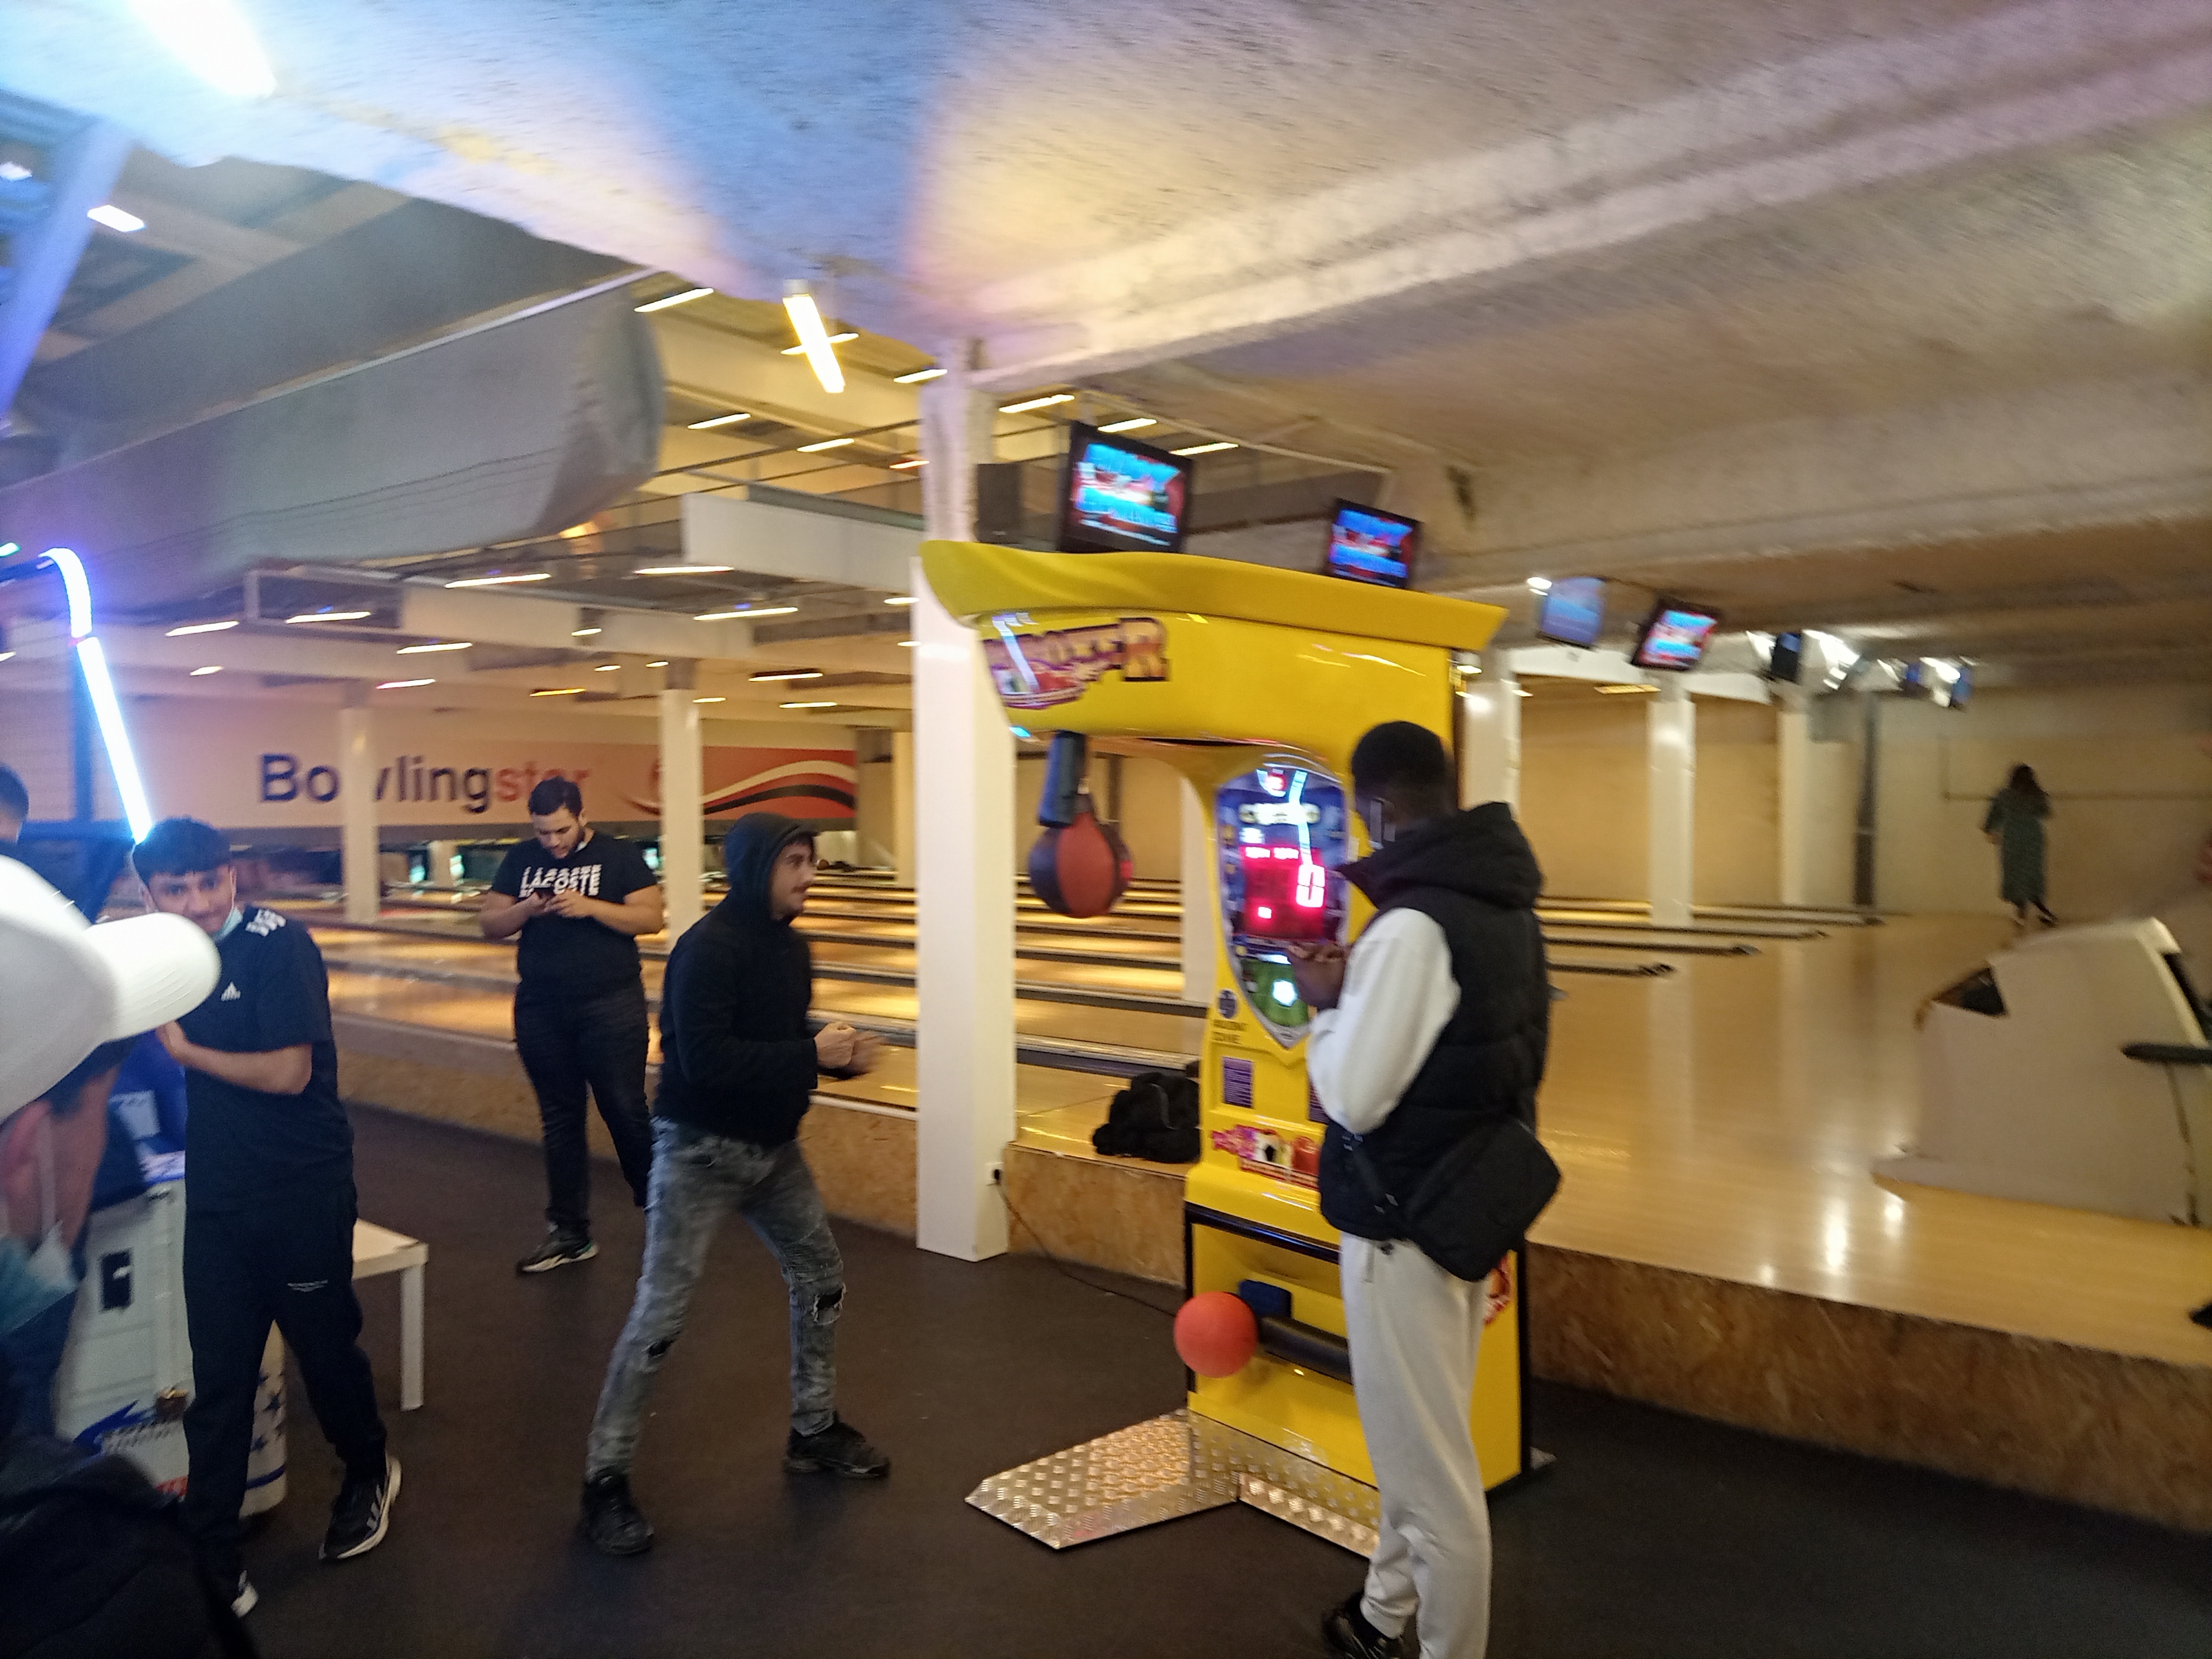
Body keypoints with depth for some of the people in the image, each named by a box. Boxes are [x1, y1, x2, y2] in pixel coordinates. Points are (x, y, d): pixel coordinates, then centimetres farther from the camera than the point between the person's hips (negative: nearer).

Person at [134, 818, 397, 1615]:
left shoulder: (276, 945, -16)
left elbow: (289, 1072, -20)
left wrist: (185, 1047, -12)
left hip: (302, 1191, -5)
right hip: (216, 1197, 5)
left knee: (326, 1347, 12)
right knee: (217, 1378, 7)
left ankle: (369, 1474, 39)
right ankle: (212, 1563, 18)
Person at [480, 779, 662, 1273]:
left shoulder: (619, 856, -4)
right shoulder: (520, 860, 6)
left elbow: (651, 918, -10)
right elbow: (489, 923, 6)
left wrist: (591, 907, -22)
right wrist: (526, 909, -14)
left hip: (611, 1007, -4)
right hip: (541, 1010, 4)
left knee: (626, 1113, -1)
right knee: (559, 1121, 11)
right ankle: (569, 1233, 20)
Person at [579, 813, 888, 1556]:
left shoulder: (791, 946, 3)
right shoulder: (708, 949, -22)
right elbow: (705, 1059, -30)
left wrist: (838, 1050, -6)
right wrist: (811, 1057, -27)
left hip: (773, 1147, 8)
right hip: (699, 1152, -8)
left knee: (821, 1279, 16)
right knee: (660, 1314, -5)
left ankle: (814, 1430, 34)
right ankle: (605, 1478, 11)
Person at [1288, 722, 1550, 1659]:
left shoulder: (1413, 925, -24)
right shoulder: (1510, 908, 4)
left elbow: (1351, 1097, -22)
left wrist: (1325, 1006, -7)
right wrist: (1359, 992, 8)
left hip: (1405, 1225, -9)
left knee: (1431, 1471, 6)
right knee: (1414, 1438, 25)